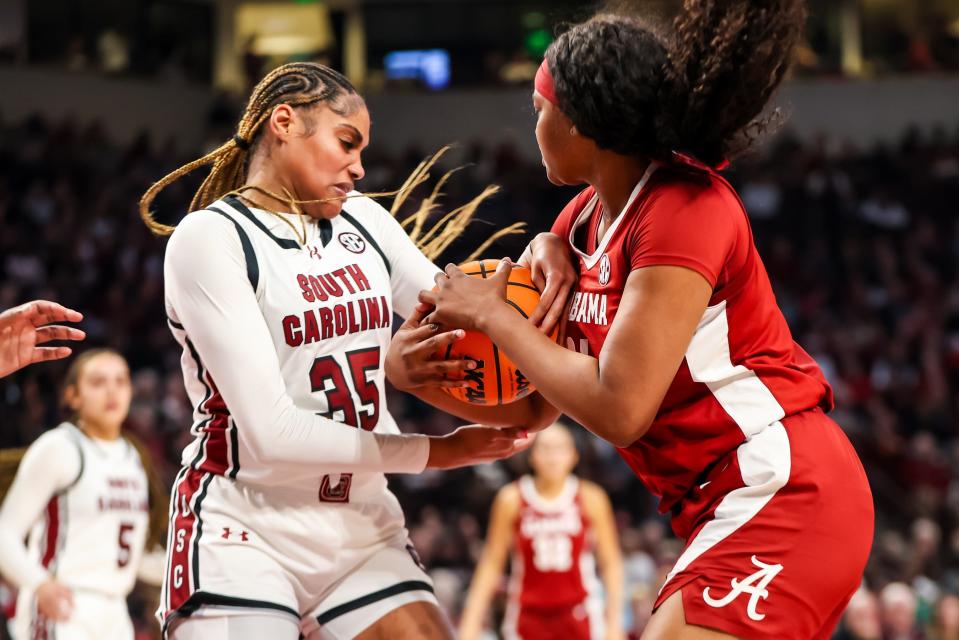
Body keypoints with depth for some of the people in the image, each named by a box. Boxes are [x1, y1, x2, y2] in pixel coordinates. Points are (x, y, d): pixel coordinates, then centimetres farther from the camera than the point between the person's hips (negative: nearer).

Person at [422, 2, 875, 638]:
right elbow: (533, 407, 17)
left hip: (783, 496, -10)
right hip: (724, 505, 10)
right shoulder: (585, 217, 10)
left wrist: (493, 315, -12)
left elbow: (618, 408, -23)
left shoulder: (686, 210, -16)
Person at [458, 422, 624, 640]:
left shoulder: (589, 498, -3)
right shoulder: (513, 499, -2)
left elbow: (611, 563, 0)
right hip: (528, 613, 0)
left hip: (578, 615, 0)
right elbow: (492, 564, 2)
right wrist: (471, 620, -4)